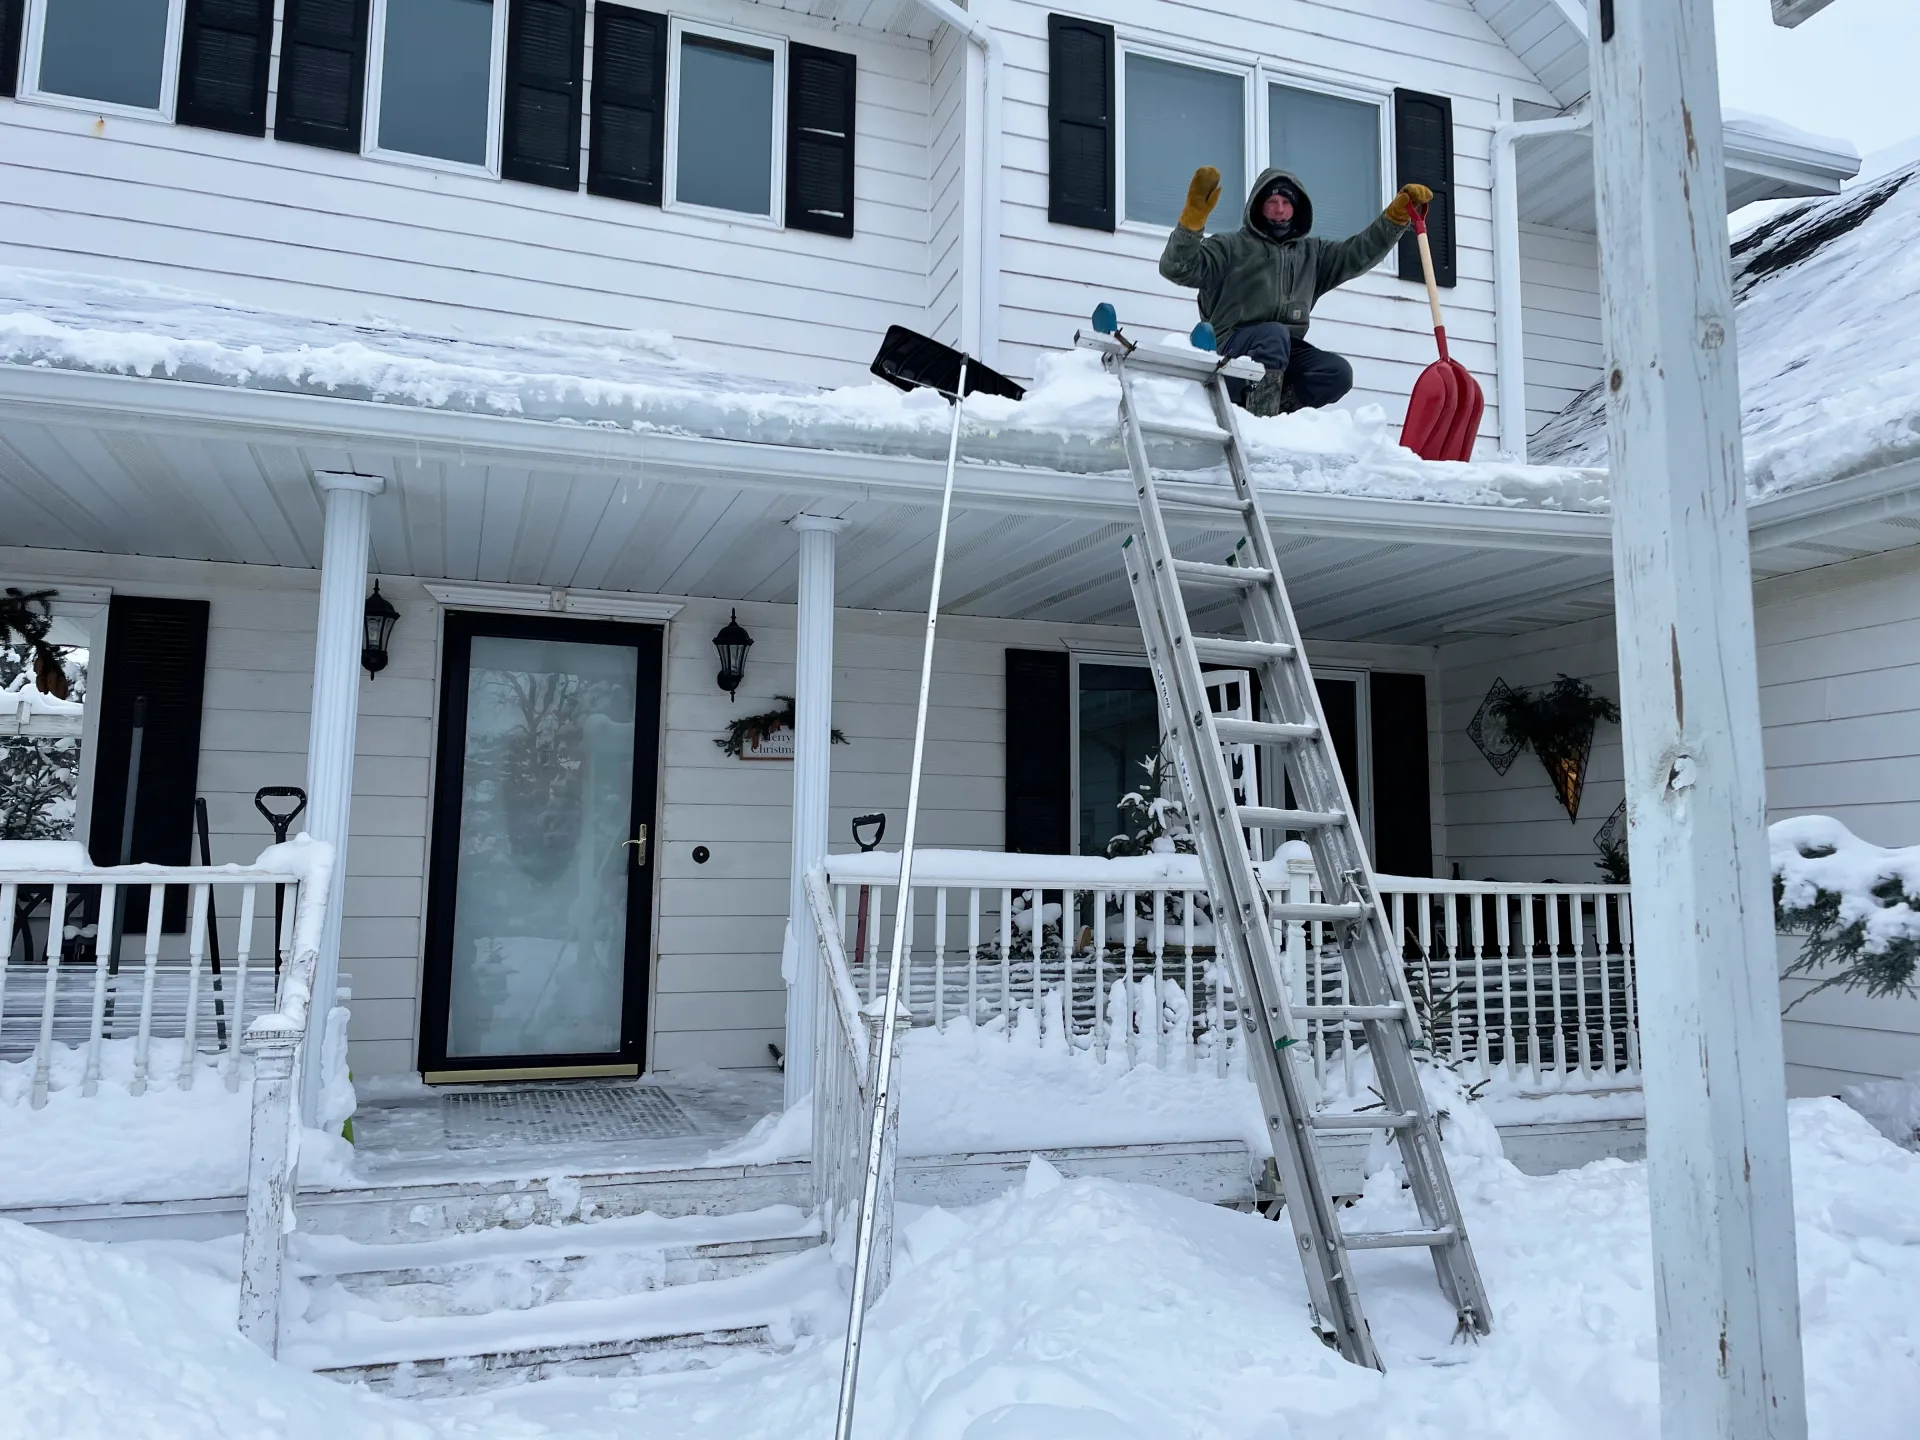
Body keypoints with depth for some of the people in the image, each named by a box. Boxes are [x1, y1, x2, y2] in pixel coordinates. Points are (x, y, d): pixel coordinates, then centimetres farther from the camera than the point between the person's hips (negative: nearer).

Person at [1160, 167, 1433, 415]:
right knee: (1274, 334, -37)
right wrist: (1194, 214, -22)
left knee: (1338, 373, -20)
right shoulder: (1231, 247, 6)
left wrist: (1398, 212, 0)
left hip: (1285, 350, 5)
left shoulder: (1312, 253, 22)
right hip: (1233, 346, -5)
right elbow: (1177, 267, -8)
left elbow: (1361, 251, 13)